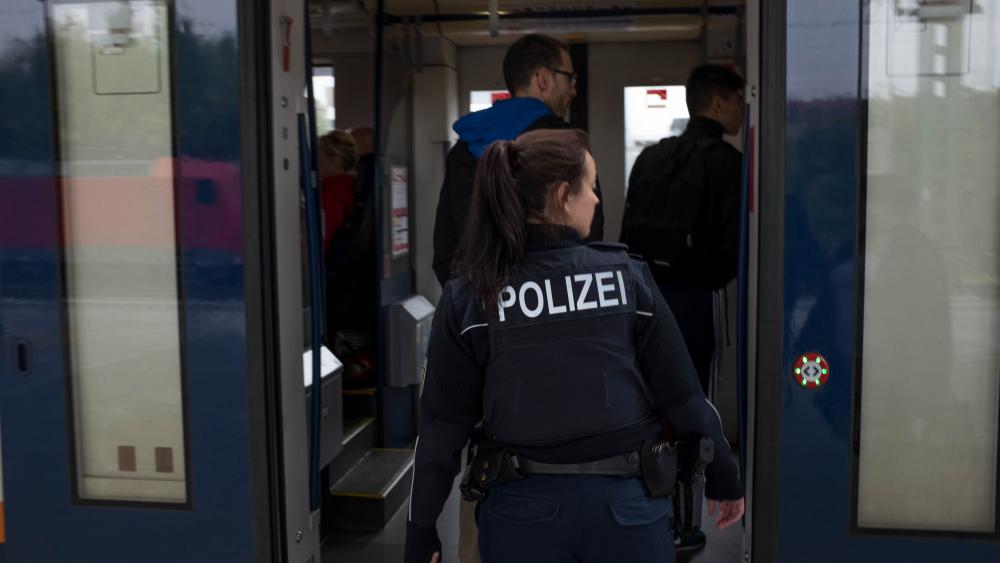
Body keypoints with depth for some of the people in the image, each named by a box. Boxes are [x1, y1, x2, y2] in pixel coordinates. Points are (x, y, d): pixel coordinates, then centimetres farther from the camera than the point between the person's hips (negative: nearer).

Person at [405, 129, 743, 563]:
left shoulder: (467, 298, -6)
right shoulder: (627, 277, -7)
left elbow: (442, 427, -5)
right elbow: (682, 396, -2)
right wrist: (724, 479, 13)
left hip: (522, 510, 0)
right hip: (626, 504, 1)